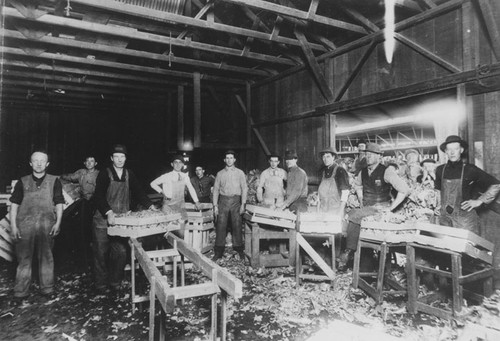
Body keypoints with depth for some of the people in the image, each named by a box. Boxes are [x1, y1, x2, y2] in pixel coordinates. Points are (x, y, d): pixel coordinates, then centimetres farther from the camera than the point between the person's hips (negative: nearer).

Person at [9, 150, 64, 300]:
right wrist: (13, 225, 1)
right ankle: (21, 291, 13)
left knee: (46, 257, 4)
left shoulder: (54, 181, 8)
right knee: (24, 257, 4)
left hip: (47, 224, -1)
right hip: (25, 224, 1)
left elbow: (59, 204, 6)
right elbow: (14, 205, 9)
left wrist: (58, 223, -3)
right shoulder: (22, 182, 10)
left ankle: (47, 288, 14)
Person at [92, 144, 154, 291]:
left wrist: (150, 206, -6)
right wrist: (109, 212, -29)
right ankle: (101, 284, 21)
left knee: (121, 252, 1)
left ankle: (115, 282, 18)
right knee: (101, 253, 5)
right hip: (103, 220, -3)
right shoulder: (105, 174, -6)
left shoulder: (129, 175, 7)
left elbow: (138, 191, 8)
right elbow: (99, 196, -15)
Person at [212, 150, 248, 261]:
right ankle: (218, 251, 5)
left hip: (235, 200, -1)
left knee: (237, 225, -1)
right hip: (223, 201, 1)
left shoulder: (240, 173, 8)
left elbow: (244, 188, 5)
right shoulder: (220, 173, 11)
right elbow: (216, 189, 10)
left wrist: (243, 204, -4)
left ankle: (239, 249, 11)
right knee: (221, 225, -2)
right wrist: (215, 205, 3)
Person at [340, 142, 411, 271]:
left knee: (354, 216, -27)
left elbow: (405, 190, -13)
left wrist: (391, 207, -12)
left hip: (381, 209, -6)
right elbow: (357, 185, 32)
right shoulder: (363, 172, 10)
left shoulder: (386, 171, -9)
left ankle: (349, 252, -15)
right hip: (366, 209, 6)